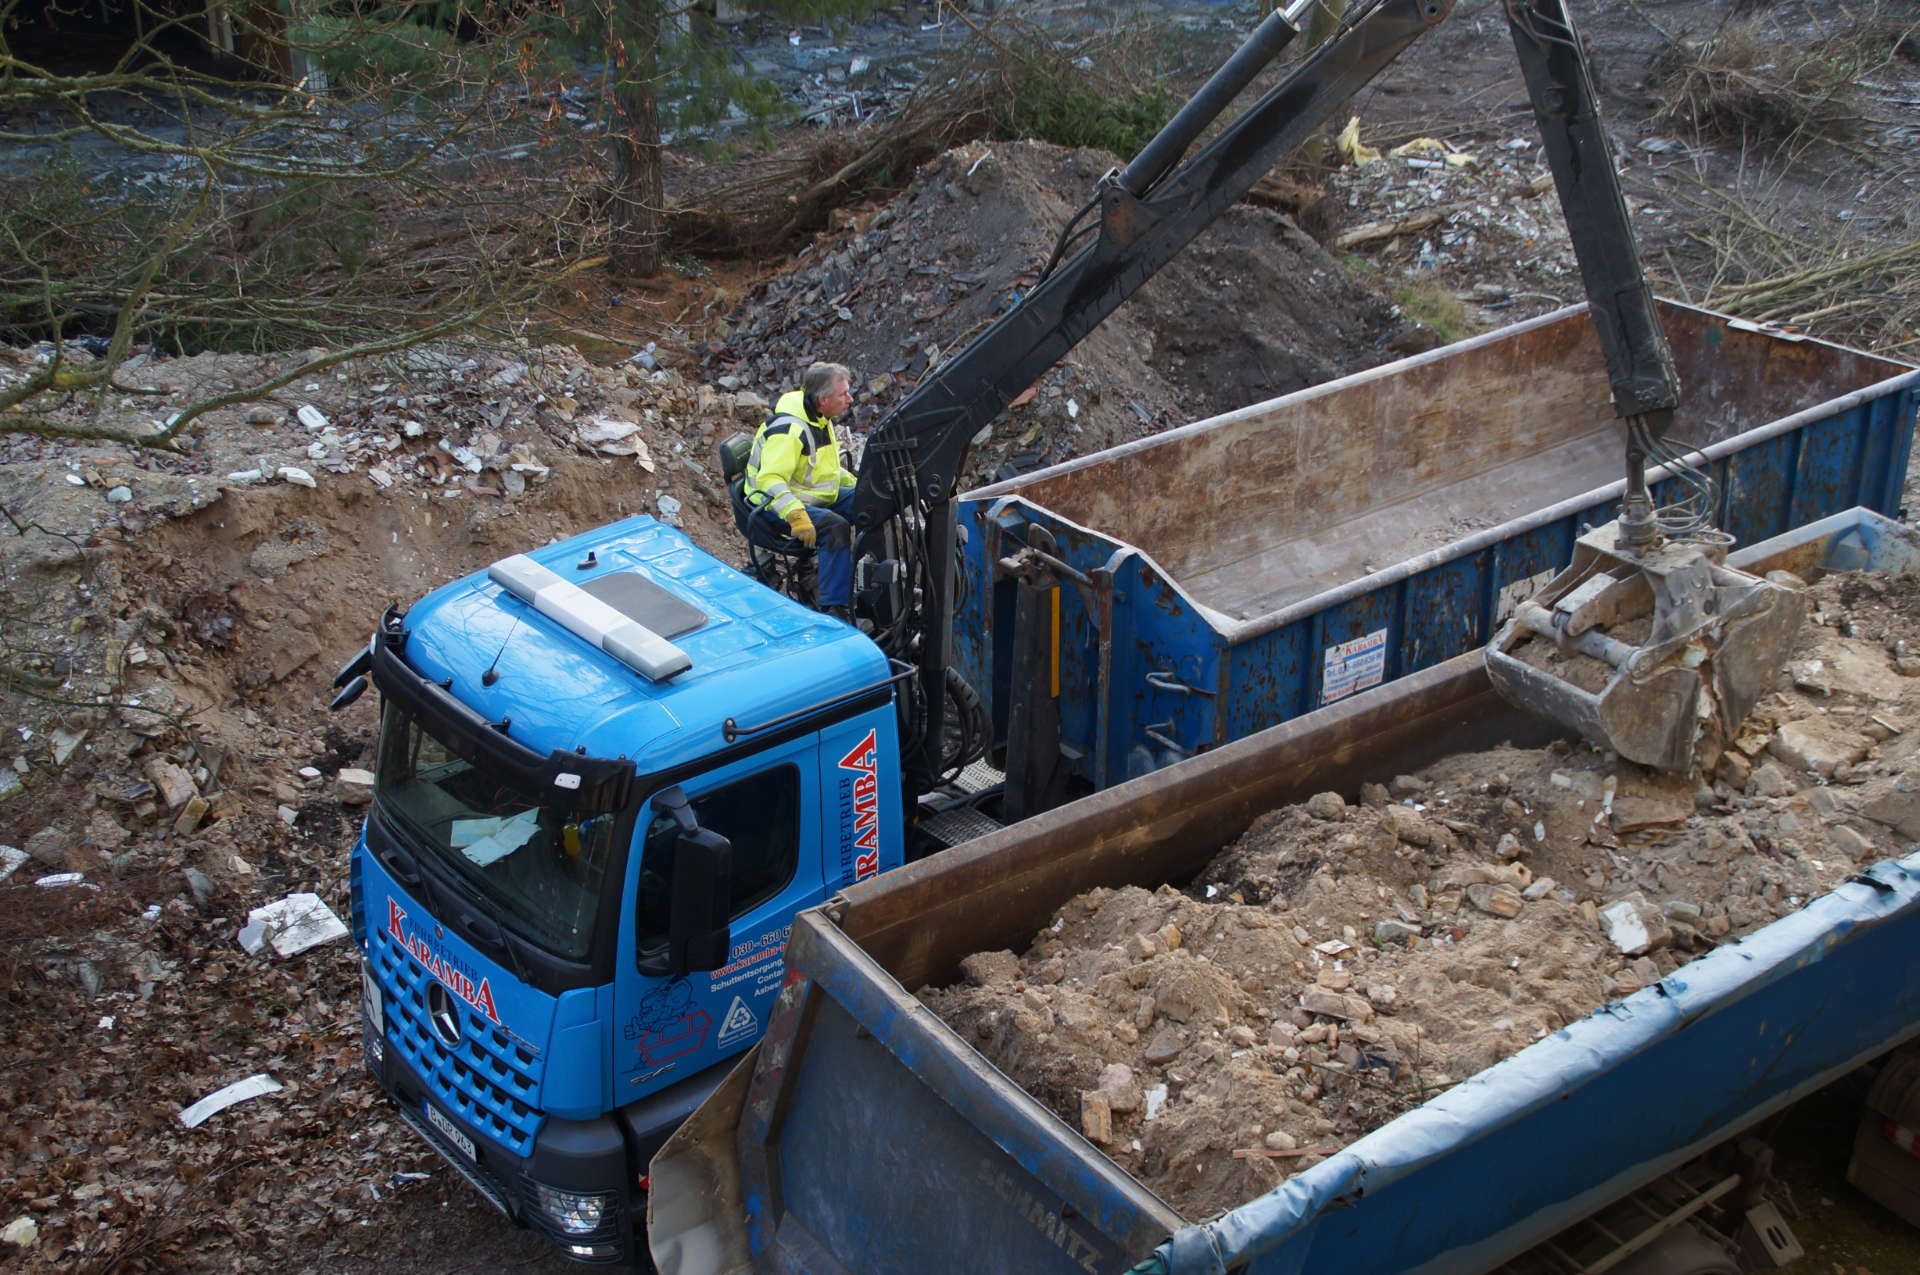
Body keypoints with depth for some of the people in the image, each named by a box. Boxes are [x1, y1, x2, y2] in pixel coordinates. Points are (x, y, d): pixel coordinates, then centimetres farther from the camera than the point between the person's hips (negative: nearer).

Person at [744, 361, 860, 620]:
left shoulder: (819, 419, 7)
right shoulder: (789, 428, -26)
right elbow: (770, 480, -34)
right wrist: (795, 515, -44)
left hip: (819, 496, 10)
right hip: (776, 505, -10)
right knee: (835, 526, -33)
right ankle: (835, 610, -34)